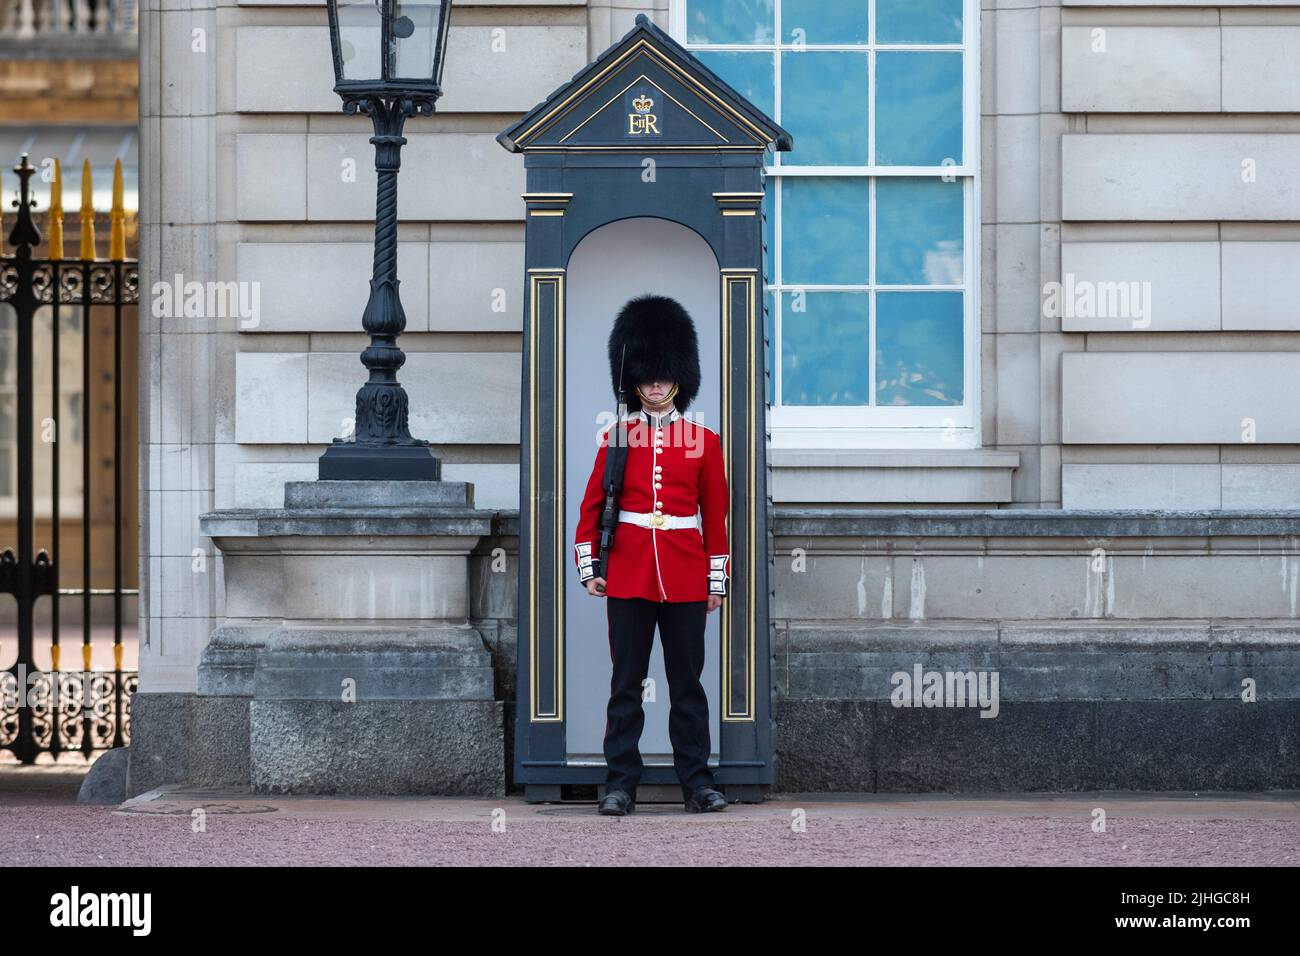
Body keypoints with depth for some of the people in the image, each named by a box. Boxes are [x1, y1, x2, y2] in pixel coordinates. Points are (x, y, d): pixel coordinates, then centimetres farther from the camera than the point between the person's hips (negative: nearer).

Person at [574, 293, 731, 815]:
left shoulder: (704, 442, 6)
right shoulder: (616, 438, 5)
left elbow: (717, 516, 7)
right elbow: (592, 507, 6)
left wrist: (717, 581, 4)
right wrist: (589, 568, -1)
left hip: (685, 578, 0)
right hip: (627, 576, 0)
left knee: (687, 683, 5)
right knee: (626, 684, 1)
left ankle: (696, 782, 11)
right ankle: (620, 785, 5)